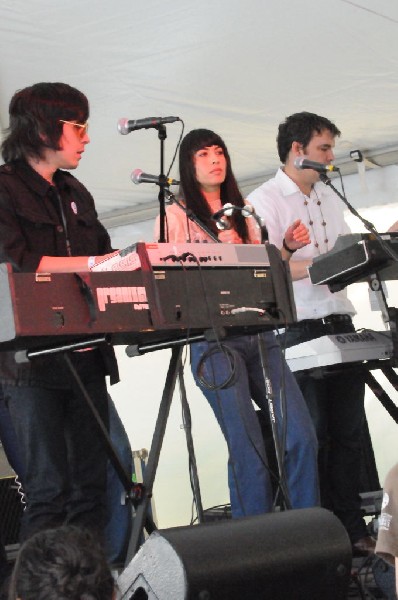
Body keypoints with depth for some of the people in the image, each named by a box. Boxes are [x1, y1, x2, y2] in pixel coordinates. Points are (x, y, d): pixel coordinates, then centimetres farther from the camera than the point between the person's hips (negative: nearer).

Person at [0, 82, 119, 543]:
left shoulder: (76, 194, 20)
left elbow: (105, 259, 21)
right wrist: (92, 263, -20)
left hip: (85, 354, 7)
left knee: (91, 485, 5)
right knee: (48, 490, -8)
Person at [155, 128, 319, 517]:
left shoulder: (243, 212, 20)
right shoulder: (176, 216, 5)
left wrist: (286, 248, 7)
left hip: (259, 334, 5)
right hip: (212, 339, -5)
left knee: (301, 437, -6)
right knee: (249, 449, -11)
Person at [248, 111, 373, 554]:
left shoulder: (329, 197, 17)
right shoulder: (264, 202, -5)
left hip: (340, 324, 6)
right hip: (299, 330, -6)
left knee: (348, 430, 7)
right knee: (312, 435, -1)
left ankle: (351, 528, 14)